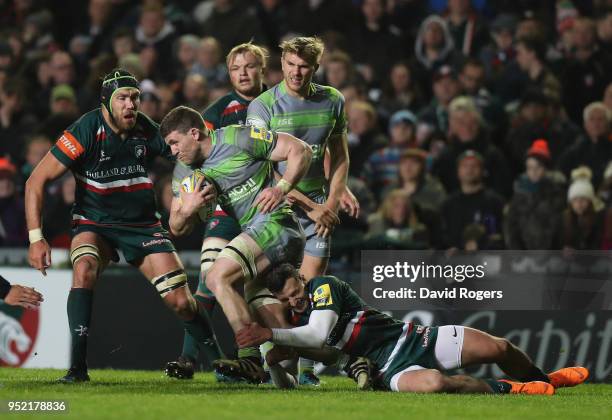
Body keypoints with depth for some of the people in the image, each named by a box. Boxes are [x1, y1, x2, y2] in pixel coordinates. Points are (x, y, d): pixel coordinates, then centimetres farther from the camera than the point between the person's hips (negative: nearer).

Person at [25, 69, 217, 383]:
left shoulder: (147, 131, -11)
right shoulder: (87, 131, -19)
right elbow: (36, 181, -17)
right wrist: (36, 237, -24)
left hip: (142, 224, 2)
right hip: (94, 224, -2)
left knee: (181, 301, -7)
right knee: (84, 269, -34)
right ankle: (77, 366, -32)